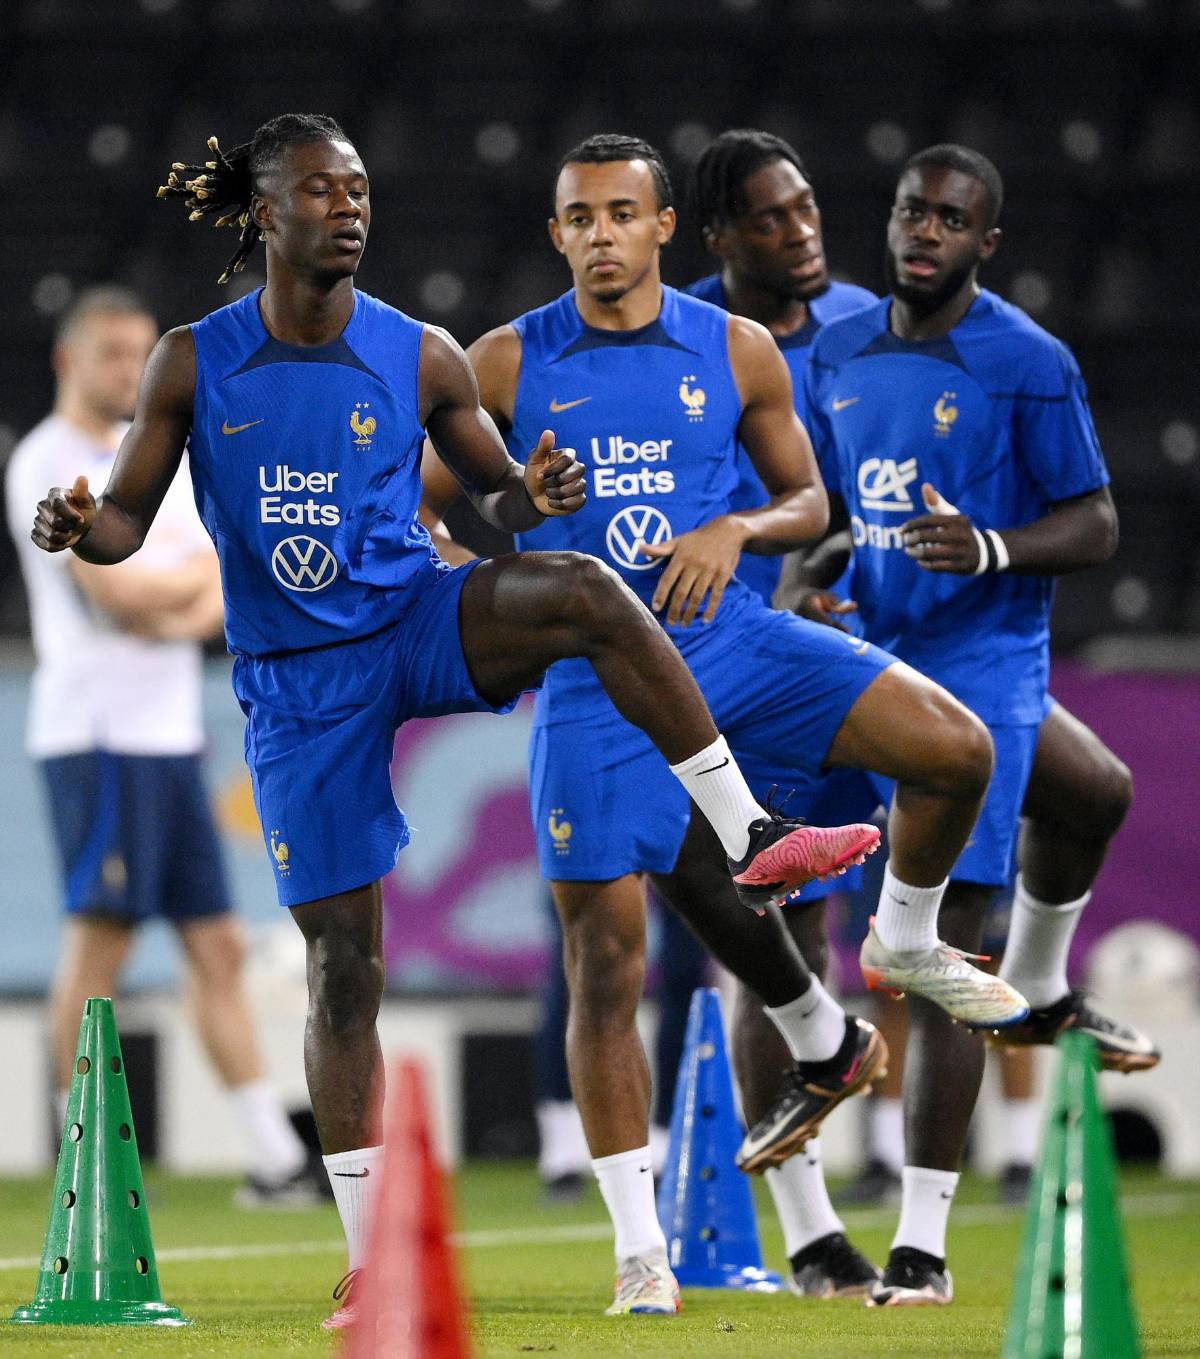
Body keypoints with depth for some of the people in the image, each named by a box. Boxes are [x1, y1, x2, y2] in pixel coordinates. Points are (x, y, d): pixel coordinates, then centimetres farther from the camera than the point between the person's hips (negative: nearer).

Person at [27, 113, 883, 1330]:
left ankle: (755, 843, -25)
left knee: (584, 589, -31)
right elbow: (126, 522, 3)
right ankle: (367, 1255, 10)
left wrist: (532, 497, -15)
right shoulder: (192, 366, -3)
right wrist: (75, 528, -21)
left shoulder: (420, 358, -1)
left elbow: (493, 497, 9)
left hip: (418, 625, 1)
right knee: (343, 963, -1)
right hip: (298, 680, -1)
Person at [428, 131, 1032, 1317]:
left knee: (954, 747, -17)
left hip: (731, 641, 1)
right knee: (604, 954, -5)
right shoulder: (504, 365, 0)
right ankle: (638, 1249, 4)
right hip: (595, 677, -1)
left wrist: (737, 528, -9)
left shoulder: (738, 353, 3)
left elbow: (806, 499, 11)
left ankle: (910, 944, 14)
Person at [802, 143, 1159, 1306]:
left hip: (978, 663, -5)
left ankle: (922, 1241, -8)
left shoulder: (1028, 365, -9)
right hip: (868, 656, 5)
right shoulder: (836, 356, 8)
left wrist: (991, 548, -25)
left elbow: (1093, 527, -8)